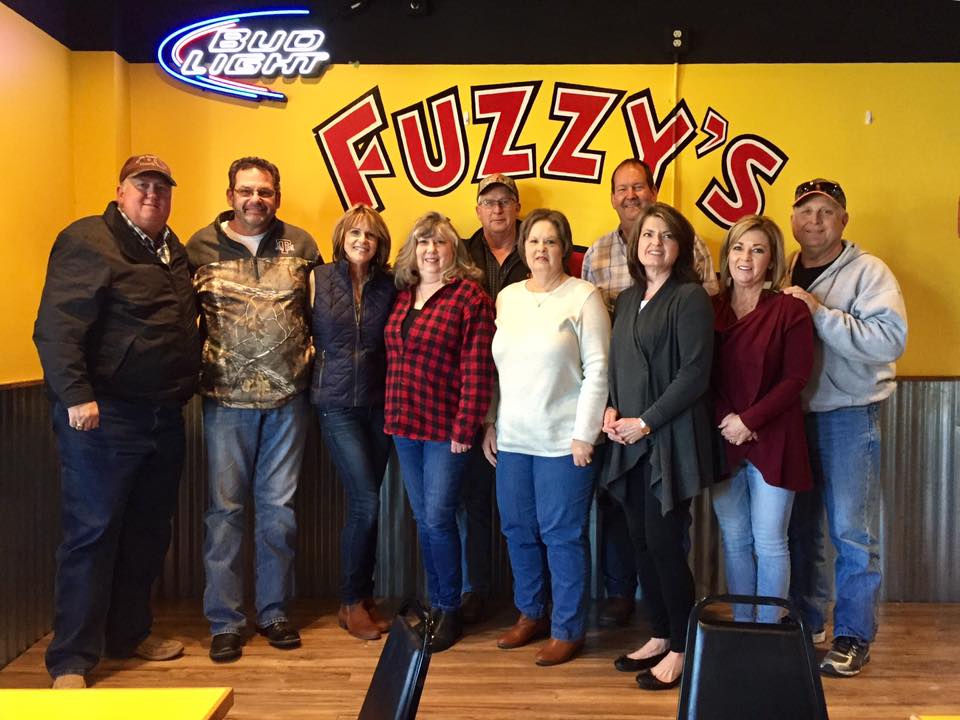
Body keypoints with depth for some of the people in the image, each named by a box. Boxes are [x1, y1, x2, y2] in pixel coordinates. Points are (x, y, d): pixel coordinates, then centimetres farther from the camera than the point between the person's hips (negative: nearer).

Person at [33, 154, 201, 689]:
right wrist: (76, 396, -25)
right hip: (105, 417, -8)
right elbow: (56, 328, -17)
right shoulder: (87, 242, -9)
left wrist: (188, 383, 15)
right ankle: (72, 660, 8)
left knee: (149, 532, 15)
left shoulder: (171, 248, 15)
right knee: (92, 534, -2)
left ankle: (130, 631, 31)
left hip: (165, 418, 8)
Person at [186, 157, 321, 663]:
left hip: (289, 397, 1)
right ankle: (225, 621, 16)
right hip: (227, 397, -1)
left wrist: (312, 356, 0)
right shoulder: (201, 246, 2)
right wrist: (198, 366, -3)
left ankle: (274, 611, 23)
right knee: (225, 507, 4)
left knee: (279, 506, 9)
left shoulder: (300, 244, 6)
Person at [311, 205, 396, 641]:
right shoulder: (320, 279, -2)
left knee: (365, 502, 8)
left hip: (379, 403, 3)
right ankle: (352, 602, 9)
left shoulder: (389, 285, 4)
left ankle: (363, 596, 23)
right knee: (366, 501, -8)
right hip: (336, 404, -3)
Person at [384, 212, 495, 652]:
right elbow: (393, 361, 14)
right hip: (405, 425, 6)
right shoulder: (402, 295, 10)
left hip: (446, 428, -6)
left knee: (438, 518, -3)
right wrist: (391, 416, 9)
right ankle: (435, 604, 26)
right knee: (422, 519, 13)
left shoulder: (470, 298, -9)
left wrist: (465, 428, -16)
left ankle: (451, 610, 15)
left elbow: (477, 369, -14)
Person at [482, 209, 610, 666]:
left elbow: (597, 369, -8)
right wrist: (489, 424, 10)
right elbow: (493, 366, 14)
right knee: (518, 530, 13)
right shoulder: (507, 297, 11)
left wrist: (585, 433, -12)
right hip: (512, 439, 5)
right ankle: (530, 614, 30)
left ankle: (567, 629, 15)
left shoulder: (583, 296, -4)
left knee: (562, 535, 1)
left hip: (563, 440, -5)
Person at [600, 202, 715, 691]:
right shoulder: (629, 299, 15)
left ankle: (681, 649, 15)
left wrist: (646, 422, -14)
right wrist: (612, 410, 1)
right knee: (642, 543, 12)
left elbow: (695, 373, -14)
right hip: (629, 441, 7)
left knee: (665, 544, -3)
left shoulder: (690, 298, -7)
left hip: (670, 439, -7)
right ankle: (659, 637, 27)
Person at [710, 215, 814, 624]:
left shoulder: (790, 310, -4)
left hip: (772, 441, -3)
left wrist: (748, 421, -15)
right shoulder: (710, 309, 6)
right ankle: (741, 626, 24)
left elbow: (795, 379, -9)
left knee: (769, 542, 2)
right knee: (734, 540, 11)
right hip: (722, 441, 3)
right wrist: (727, 420, -9)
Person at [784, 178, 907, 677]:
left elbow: (890, 339, -20)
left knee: (851, 531, 0)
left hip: (849, 415, -5)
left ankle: (853, 636, 14)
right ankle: (804, 622, 28)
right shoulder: (784, 277, 10)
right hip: (792, 414, 5)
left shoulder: (867, 272, -6)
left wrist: (820, 312, -23)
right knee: (799, 525, 14)